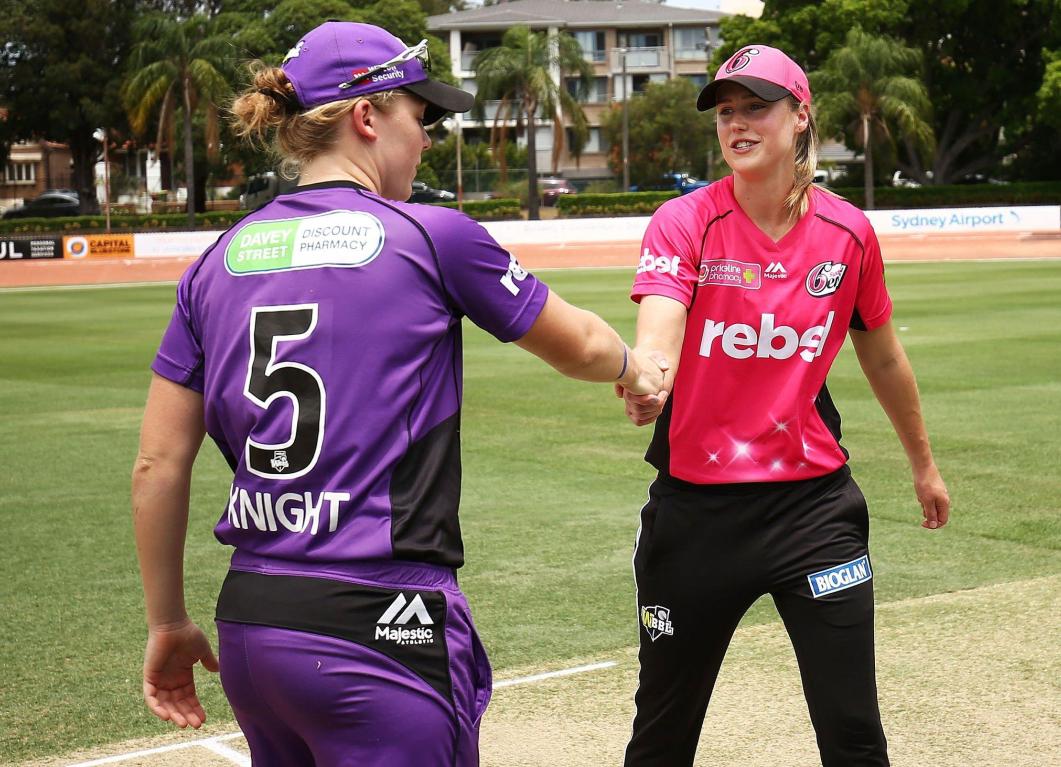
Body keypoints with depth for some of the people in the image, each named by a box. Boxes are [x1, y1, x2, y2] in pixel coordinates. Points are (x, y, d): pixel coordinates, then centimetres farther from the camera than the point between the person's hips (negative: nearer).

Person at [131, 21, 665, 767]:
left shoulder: (219, 262, 8)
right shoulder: (432, 237, -4)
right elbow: (580, 346, 10)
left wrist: (168, 623, 18)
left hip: (247, 623, 6)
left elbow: (157, 466, 7)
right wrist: (636, 367, 32)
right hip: (381, 623, -6)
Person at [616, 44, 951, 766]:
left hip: (814, 499, 1)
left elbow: (881, 356, 15)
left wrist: (923, 463, 26)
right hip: (696, 508, -1)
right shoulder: (686, 222, -9)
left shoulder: (848, 232, -1)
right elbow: (659, 319, -29)